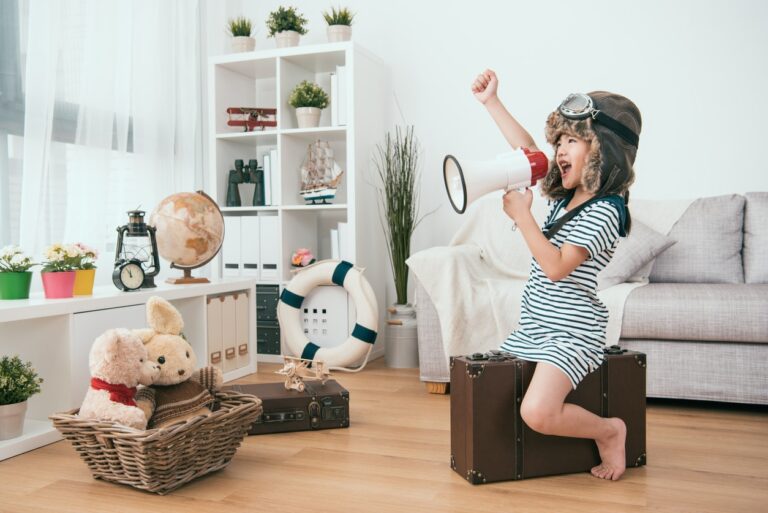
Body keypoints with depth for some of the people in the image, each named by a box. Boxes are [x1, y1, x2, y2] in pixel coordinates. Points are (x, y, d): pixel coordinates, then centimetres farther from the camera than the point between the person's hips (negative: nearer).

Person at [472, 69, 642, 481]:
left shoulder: (603, 212, -16)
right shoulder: (564, 196, 10)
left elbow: (556, 266, -25)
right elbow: (527, 150, 15)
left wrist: (521, 213, -20)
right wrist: (491, 102, 11)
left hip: (572, 334, -9)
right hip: (533, 329, 9)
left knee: (537, 412, -29)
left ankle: (609, 431, 2)